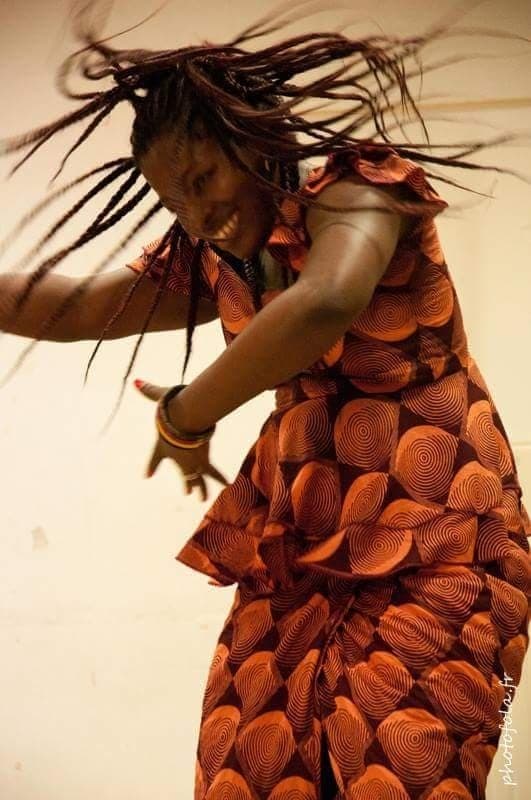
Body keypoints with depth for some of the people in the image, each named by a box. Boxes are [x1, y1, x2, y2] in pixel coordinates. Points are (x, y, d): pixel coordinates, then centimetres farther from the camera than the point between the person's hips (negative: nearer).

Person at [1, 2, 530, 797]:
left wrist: (186, 414, -13)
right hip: (297, 551, 6)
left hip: (431, 542, -6)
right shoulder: (215, 264, 15)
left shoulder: (358, 181, -5)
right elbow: (68, 309, 17)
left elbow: (325, 305, -25)